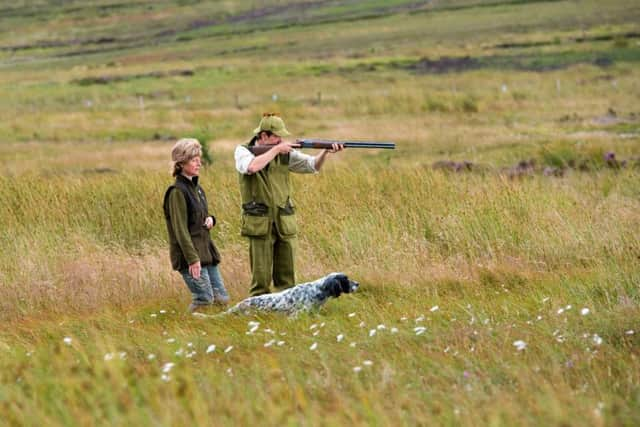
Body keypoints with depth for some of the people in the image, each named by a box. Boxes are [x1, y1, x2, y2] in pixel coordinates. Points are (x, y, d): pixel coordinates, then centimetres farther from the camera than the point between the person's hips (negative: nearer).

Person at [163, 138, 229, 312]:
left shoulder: (196, 187, 13)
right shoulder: (177, 191, -13)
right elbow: (180, 229, -17)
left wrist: (210, 219, 1)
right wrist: (193, 259, -22)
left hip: (206, 251, 9)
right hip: (190, 254, -9)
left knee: (222, 298, 7)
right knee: (205, 299, -11)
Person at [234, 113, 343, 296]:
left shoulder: (285, 153, 7)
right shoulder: (243, 151, -2)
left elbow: (313, 165, 1)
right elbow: (251, 167, -24)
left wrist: (326, 152, -18)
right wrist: (275, 150, -17)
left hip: (285, 224, 4)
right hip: (260, 224, -4)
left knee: (287, 277, 6)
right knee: (261, 276, -2)